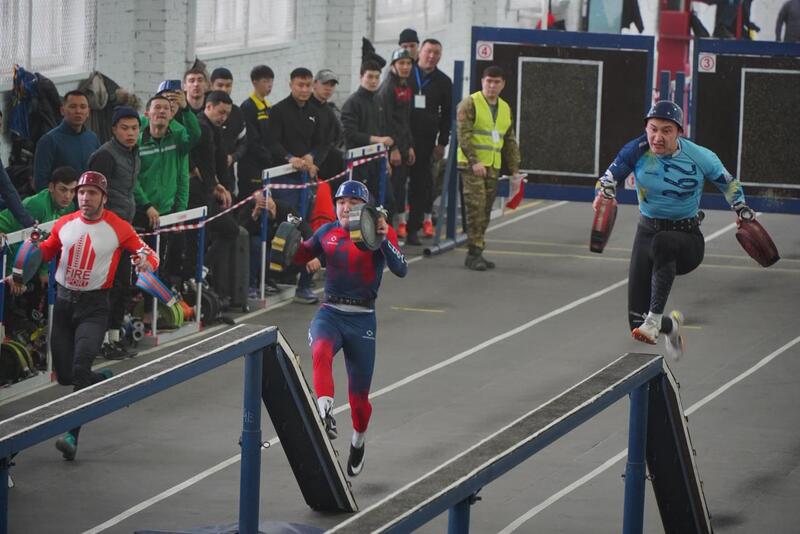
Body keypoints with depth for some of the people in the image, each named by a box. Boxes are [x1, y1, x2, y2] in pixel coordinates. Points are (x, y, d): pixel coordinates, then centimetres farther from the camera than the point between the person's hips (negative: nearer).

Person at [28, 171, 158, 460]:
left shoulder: (118, 228, -5)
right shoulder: (64, 224, 5)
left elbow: (148, 254, 1)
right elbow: (46, 251, 18)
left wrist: (147, 261, -23)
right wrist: (35, 250, -5)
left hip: (94, 305, -4)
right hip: (63, 301, 4)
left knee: (81, 365, -22)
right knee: (64, 375, 5)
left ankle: (72, 435, -21)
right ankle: (103, 381, 39)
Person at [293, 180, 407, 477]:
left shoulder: (379, 232, -5)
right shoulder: (327, 233, 5)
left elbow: (400, 270, -18)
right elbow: (301, 257, 18)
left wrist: (384, 238, -32)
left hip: (362, 319, -1)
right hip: (330, 313, 1)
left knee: (359, 395, 8)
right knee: (321, 351, -37)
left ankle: (358, 441, 37)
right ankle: (325, 412, -49)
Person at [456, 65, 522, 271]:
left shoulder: (505, 108, 16)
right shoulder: (470, 104, -7)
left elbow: (510, 141, 21)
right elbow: (464, 135, -15)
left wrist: (514, 168, 16)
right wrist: (474, 161, -24)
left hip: (493, 167, 7)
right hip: (472, 165, -7)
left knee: (485, 212, 8)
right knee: (476, 208, -13)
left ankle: (477, 253, 13)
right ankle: (474, 252, -12)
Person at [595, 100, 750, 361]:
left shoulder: (700, 157, -10)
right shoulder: (638, 151, -9)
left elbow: (728, 183, 8)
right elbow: (610, 176, -3)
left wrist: (741, 208, -1)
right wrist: (605, 191, -24)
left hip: (687, 239, -3)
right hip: (647, 233, 3)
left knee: (663, 242, -42)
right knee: (637, 322, -4)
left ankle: (655, 318, -41)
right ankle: (671, 325, 34)